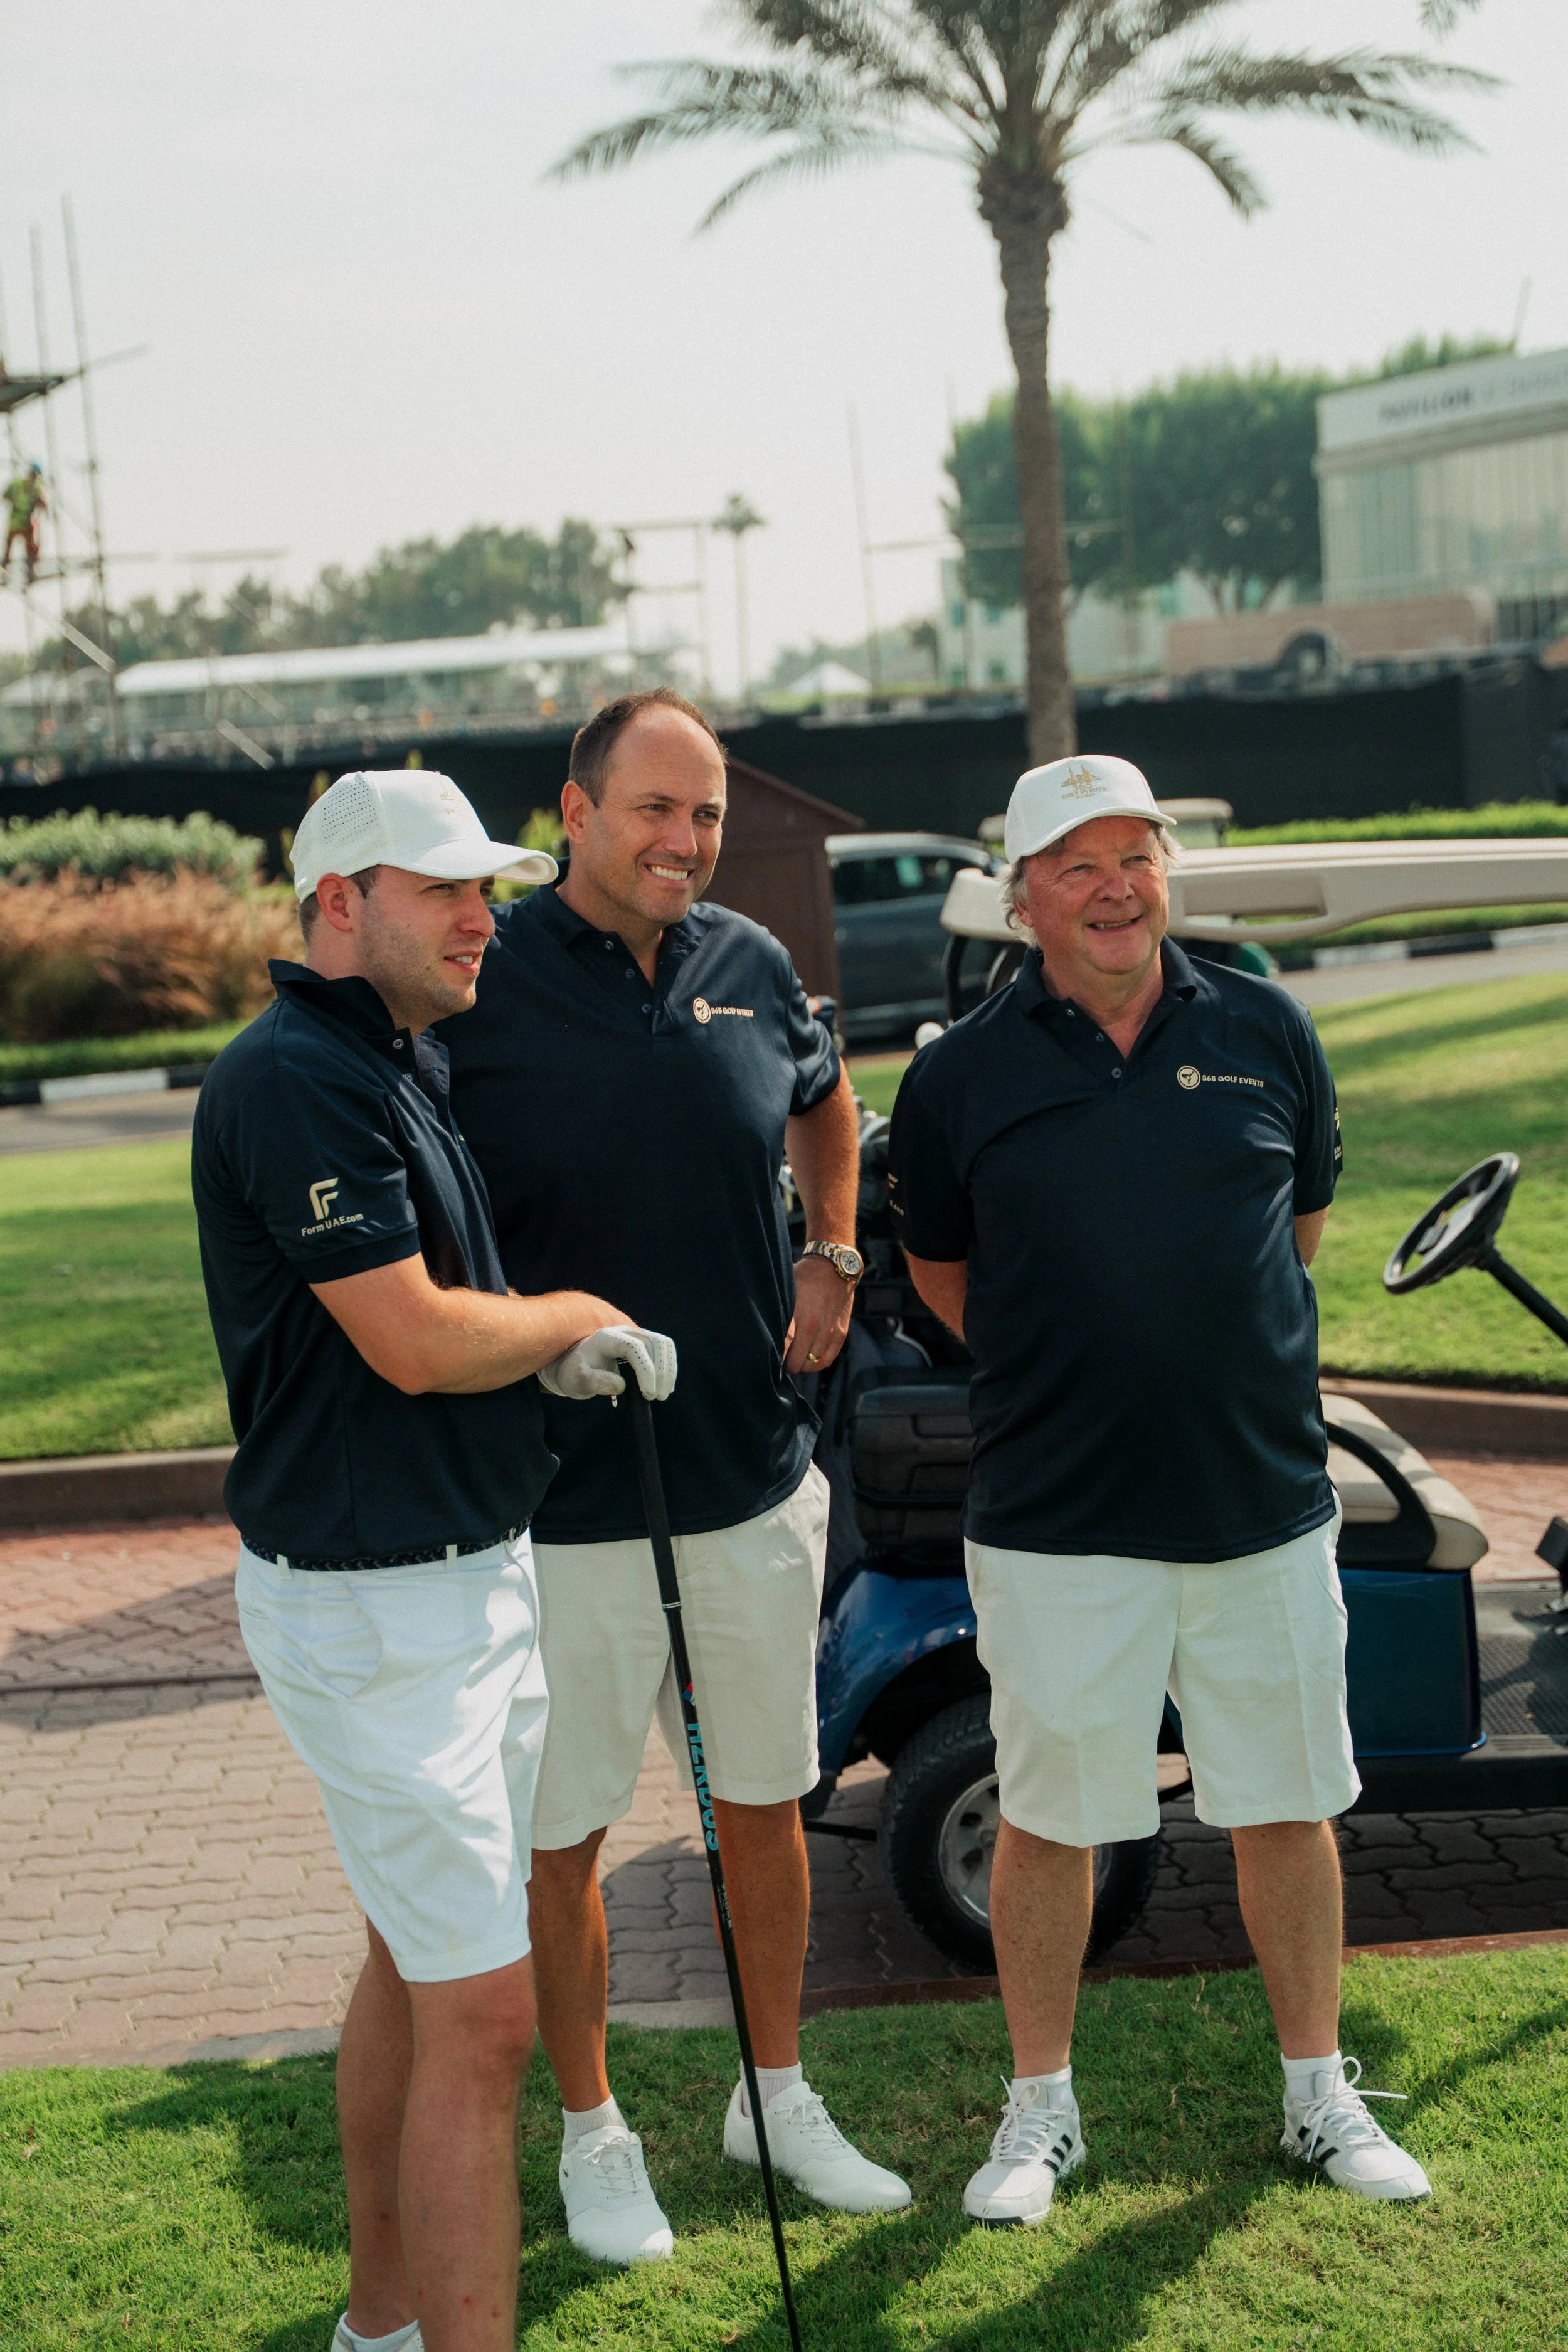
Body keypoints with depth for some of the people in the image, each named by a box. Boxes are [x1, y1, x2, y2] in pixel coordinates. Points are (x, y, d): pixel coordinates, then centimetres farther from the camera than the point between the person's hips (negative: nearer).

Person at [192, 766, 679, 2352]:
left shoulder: (411, 1064, 12)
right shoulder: (295, 1079, -20)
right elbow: (415, 1342, -24)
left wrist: (550, 1348, 1)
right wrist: (574, 1317, -5)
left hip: (469, 1571, 10)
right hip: (371, 1609, -10)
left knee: (413, 1970, 18)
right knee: (481, 2014, -8)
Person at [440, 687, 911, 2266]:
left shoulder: (749, 965, 2)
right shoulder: (484, 984, -12)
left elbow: (823, 1105, 23)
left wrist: (832, 1256, 10)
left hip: (757, 1478, 5)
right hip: (565, 1499, -4)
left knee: (765, 1799, 16)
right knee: (565, 1832, 7)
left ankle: (777, 2096, 34)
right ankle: (591, 2134, 26)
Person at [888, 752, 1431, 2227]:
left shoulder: (1265, 1032, 3)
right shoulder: (961, 1076, -2)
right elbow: (940, 1271, 11)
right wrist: (1062, 1380, 8)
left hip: (1266, 1507, 2)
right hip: (1056, 1529, -2)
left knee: (1286, 1808, 12)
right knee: (1045, 1819, 8)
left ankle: (1319, 2093, 30)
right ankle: (1041, 2106, 26)